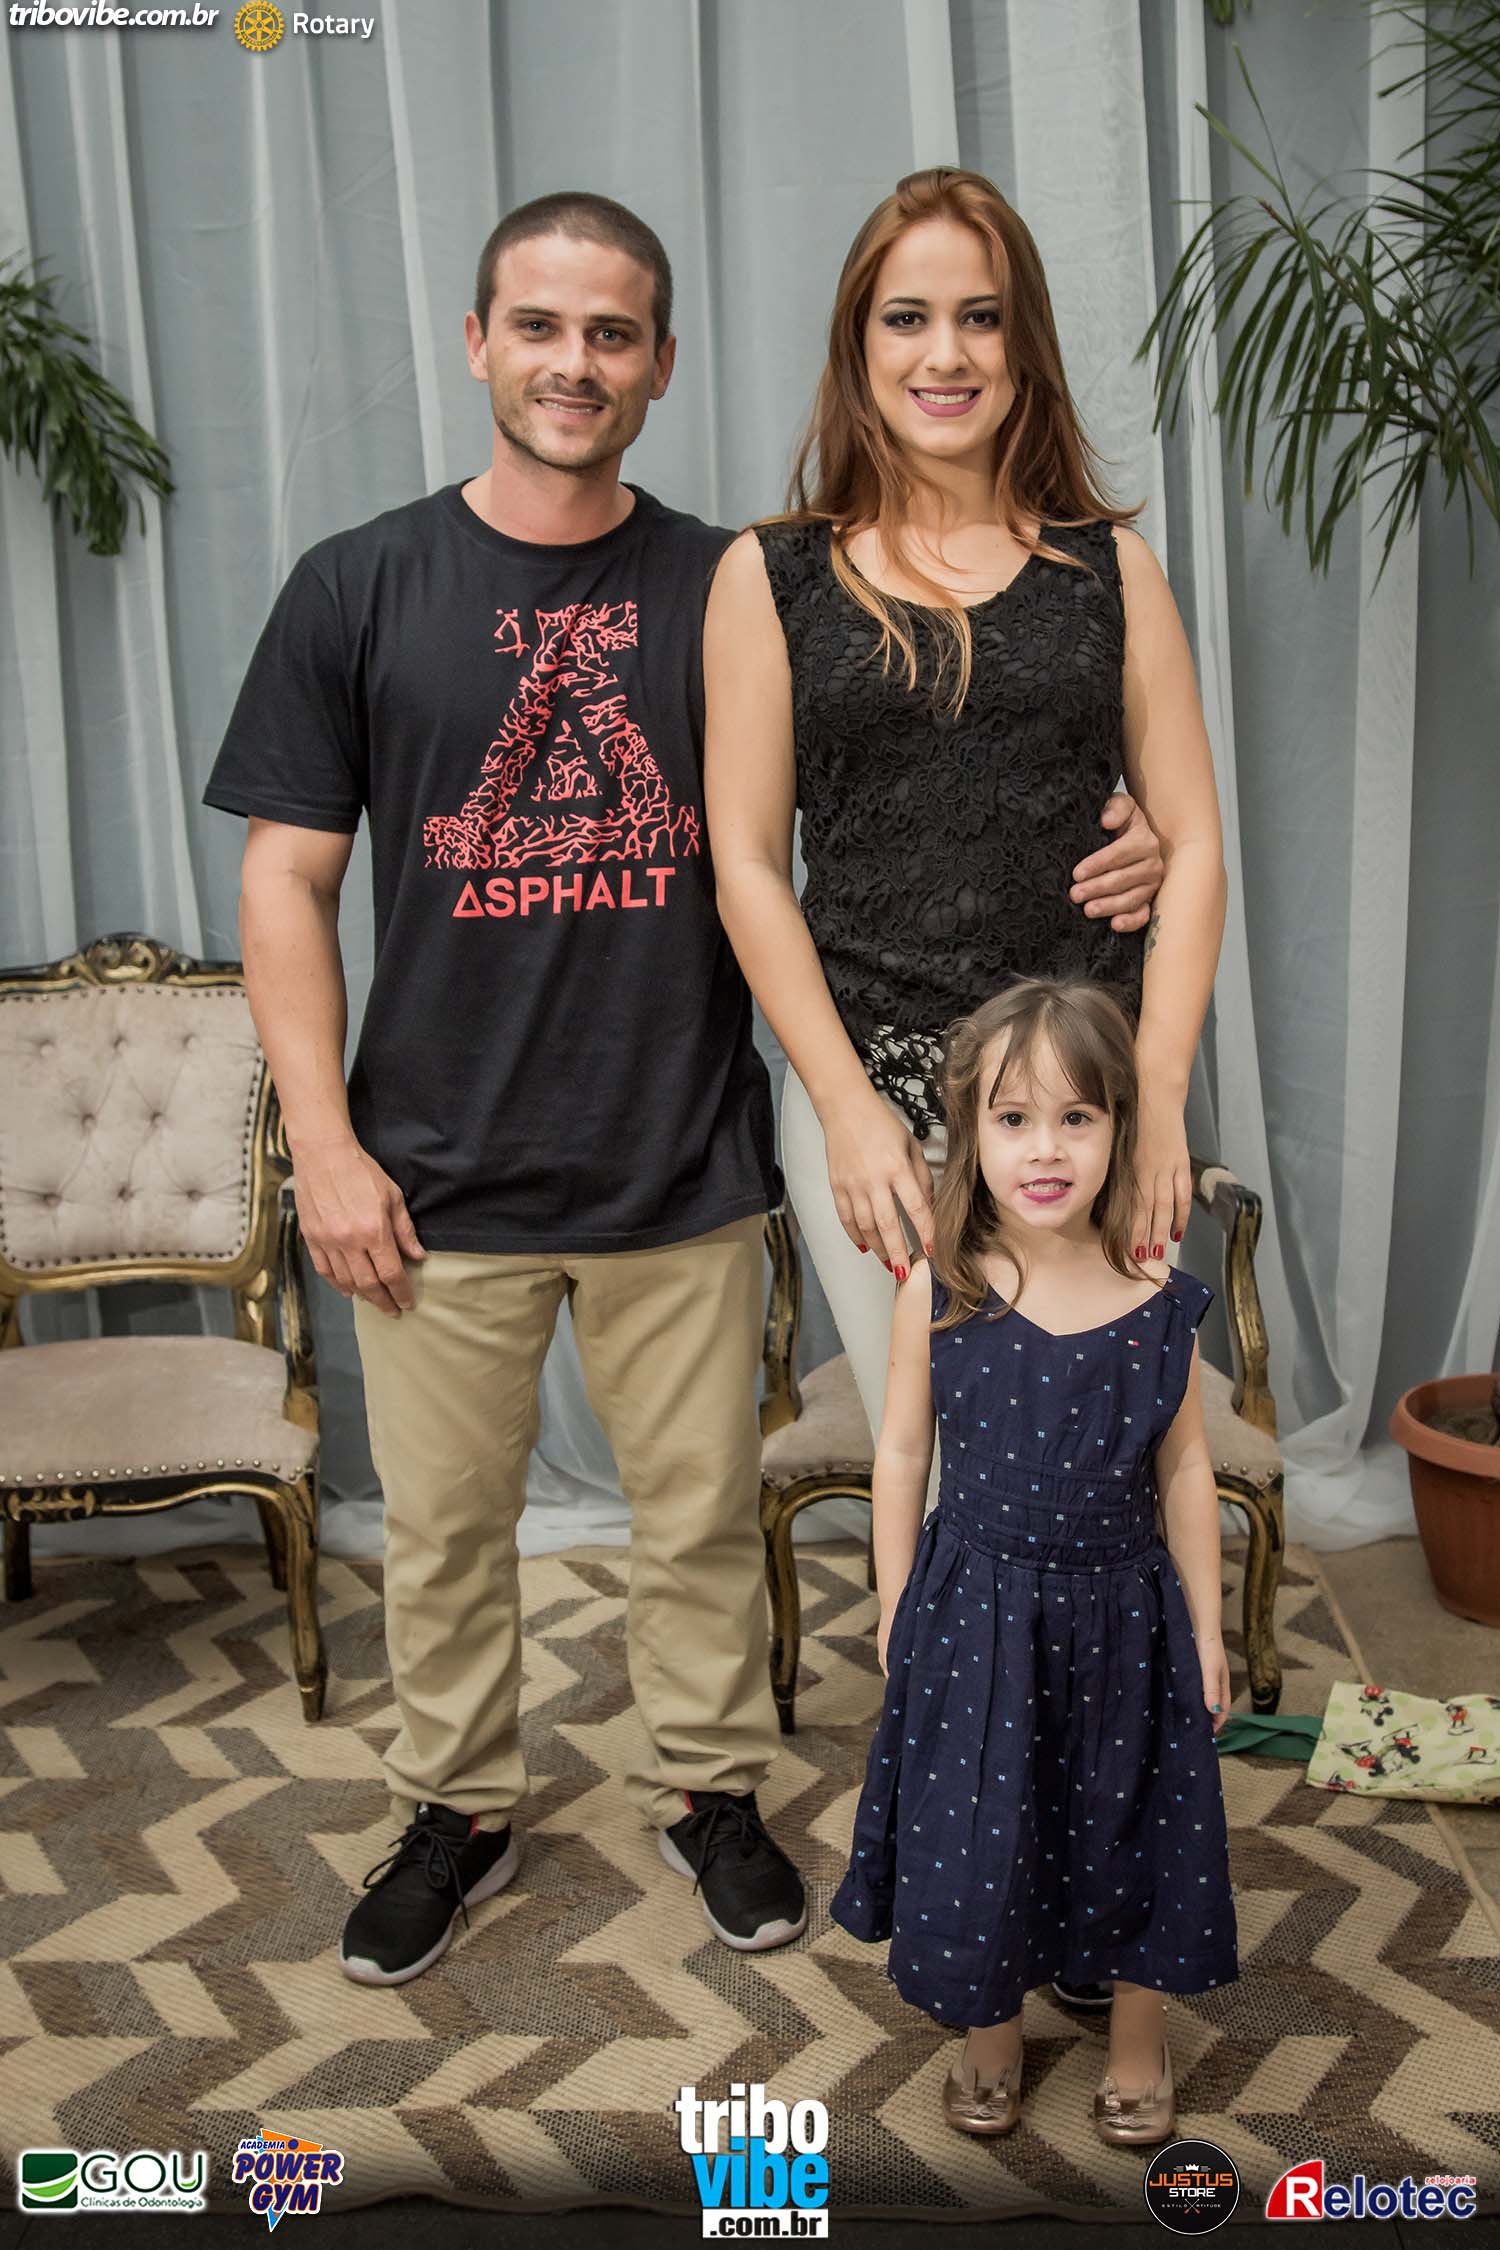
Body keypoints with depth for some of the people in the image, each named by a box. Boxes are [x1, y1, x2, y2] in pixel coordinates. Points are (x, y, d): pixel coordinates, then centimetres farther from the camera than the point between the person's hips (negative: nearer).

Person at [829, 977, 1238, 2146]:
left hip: (1122, 1615, 1)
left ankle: (1139, 2040, 40)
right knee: (976, 1835, 11)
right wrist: (898, 1607, 0)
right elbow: (903, 1451, -3)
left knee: (1135, 1824, 15)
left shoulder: (1158, 1300, -10)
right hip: (975, 1611, 0)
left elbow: (1184, 1467, -1)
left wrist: (1205, 1625, 3)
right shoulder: (937, 1291, -12)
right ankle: (992, 2035, 38)